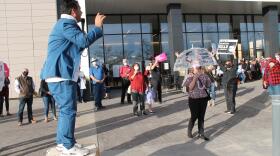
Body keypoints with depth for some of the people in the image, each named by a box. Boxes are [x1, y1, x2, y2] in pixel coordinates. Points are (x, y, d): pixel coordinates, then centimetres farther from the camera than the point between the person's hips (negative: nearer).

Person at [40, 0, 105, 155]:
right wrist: (97, 26, -9)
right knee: (68, 110, -8)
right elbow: (83, 41, -21)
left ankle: (62, 141, 24)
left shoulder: (65, 23, 24)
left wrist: (96, 28, 27)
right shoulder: (66, 23, -11)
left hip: (61, 73, 11)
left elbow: (78, 42, 29)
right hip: (61, 74, -11)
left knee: (65, 109, 16)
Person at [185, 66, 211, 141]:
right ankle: (189, 131, 28)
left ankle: (201, 133, 21)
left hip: (203, 99, 4)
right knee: (194, 116, 2)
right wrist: (194, 78, -21)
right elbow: (189, 88, -18)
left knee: (201, 117, 9)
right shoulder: (190, 77, -5)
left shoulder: (204, 76, 6)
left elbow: (209, 85, 2)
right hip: (194, 100, -3)